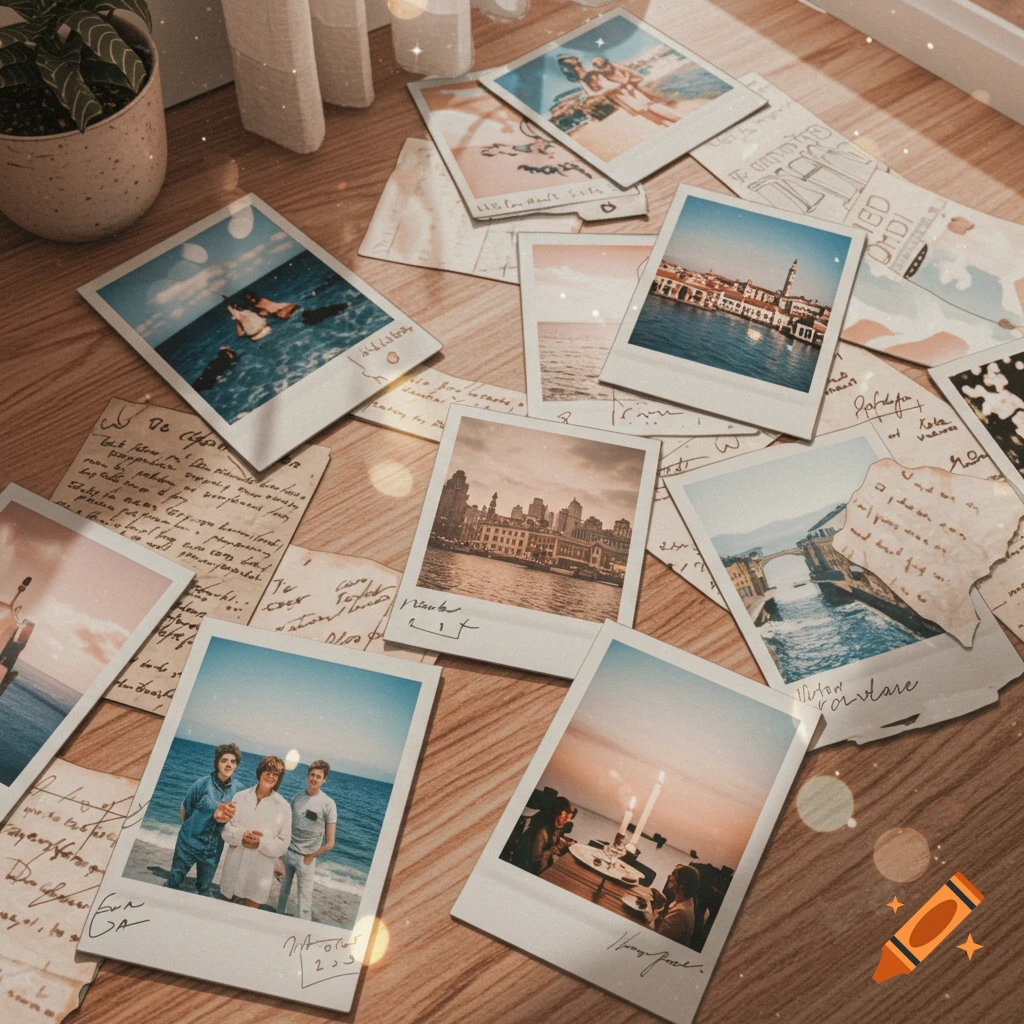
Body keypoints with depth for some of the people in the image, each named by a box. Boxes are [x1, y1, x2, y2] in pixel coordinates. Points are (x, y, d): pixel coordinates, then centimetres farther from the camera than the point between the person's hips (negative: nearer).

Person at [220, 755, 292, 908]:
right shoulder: (241, 797, 0)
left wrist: (261, 843, -20)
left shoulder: (283, 806, -5)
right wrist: (241, 835, -20)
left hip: (260, 870, -2)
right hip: (234, 865, 2)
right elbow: (226, 828, 1)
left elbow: (283, 844, -3)